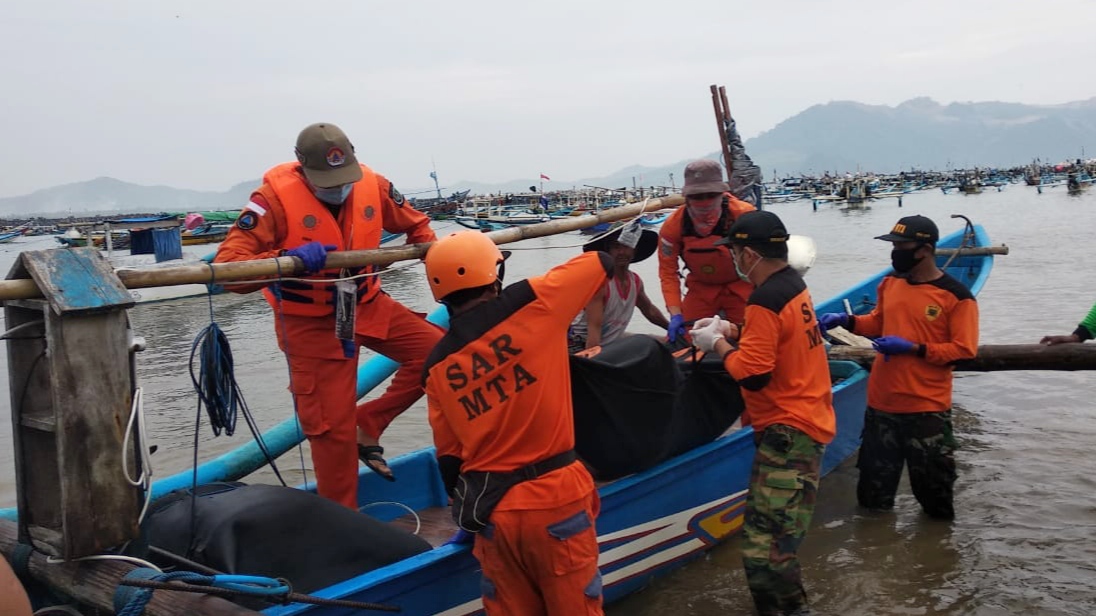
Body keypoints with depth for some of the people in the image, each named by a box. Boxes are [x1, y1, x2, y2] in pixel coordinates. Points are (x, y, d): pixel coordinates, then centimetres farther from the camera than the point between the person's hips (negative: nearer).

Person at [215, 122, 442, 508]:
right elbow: (228, 266, -28)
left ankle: (368, 427, 10)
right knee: (332, 428, 1)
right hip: (311, 321, -5)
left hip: (367, 304, 5)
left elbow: (415, 224, 9)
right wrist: (286, 259, -44)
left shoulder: (371, 185, -10)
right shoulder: (276, 197, -23)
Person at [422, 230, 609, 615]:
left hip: (490, 508, 4)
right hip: (554, 497, -3)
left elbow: (449, 457, 9)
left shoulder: (436, 366, 4)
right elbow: (602, 262, 5)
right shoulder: (532, 305, -8)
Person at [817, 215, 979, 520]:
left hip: (927, 409, -5)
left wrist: (913, 348, -21)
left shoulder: (957, 296, -14)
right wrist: (847, 321, 0)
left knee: (932, 483, 13)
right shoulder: (889, 283, 4)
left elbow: (964, 350, -15)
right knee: (873, 489, 18)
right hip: (881, 403, 5)